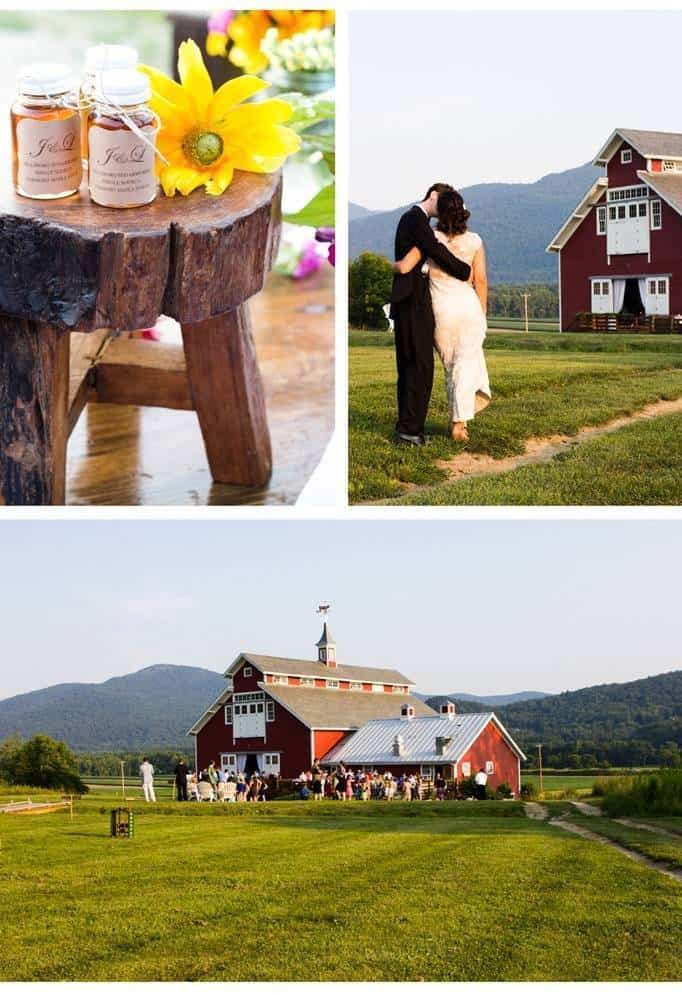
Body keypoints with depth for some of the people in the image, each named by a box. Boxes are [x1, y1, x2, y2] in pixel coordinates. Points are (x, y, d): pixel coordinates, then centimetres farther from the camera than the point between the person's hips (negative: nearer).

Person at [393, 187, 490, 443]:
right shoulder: (474, 241, -3)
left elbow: (404, 268, -10)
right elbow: (481, 281, -2)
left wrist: (394, 264, 14)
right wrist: (482, 315, 8)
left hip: (441, 309, 1)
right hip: (469, 307, -1)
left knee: (451, 365, 21)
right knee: (465, 365, 6)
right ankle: (458, 424, 1)